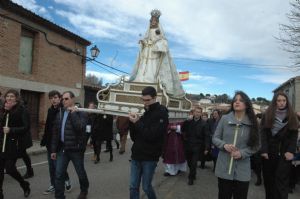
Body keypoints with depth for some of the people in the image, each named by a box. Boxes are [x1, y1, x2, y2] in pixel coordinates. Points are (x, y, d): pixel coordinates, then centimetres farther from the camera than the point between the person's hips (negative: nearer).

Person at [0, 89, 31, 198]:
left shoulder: (22, 110, -6)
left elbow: (26, 127, -12)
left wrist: (11, 130, -22)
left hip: (14, 144, -5)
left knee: (9, 168, -3)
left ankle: (25, 185, 24)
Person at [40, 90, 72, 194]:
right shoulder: (50, 110, 9)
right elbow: (47, 127, 15)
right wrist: (44, 140, 14)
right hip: (50, 142, 7)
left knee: (57, 164, -2)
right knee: (51, 165, 13)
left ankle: (66, 180, 22)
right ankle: (53, 185, 26)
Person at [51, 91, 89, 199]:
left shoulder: (80, 113, -8)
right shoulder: (60, 114, 9)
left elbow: (80, 128, -26)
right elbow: (55, 133, 10)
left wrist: (73, 113, -20)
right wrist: (53, 149, 8)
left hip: (76, 149, -4)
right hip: (62, 148, 5)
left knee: (80, 172, 12)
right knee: (59, 175, 3)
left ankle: (84, 190, 38)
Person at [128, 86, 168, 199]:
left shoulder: (161, 113, -9)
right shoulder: (143, 112, 9)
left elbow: (151, 135, -20)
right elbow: (134, 137, 8)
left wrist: (137, 123, -16)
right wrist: (132, 122, -7)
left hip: (149, 157, -5)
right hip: (136, 155, 6)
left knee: (146, 187, 7)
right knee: (133, 187, 9)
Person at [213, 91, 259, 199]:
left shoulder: (252, 123, -2)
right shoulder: (224, 119, -3)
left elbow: (255, 145, 1)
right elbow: (215, 138, 3)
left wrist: (242, 153, -15)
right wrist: (224, 145, -16)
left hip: (242, 170, 0)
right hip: (224, 168, 0)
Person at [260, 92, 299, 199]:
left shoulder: (291, 116, 5)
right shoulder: (267, 115, 1)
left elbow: (294, 135, 2)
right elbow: (263, 133, -4)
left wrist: (291, 151, -10)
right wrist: (264, 150, -13)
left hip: (284, 152, 0)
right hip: (269, 151, 1)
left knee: (282, 180, -4)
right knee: (268, 178, 10)